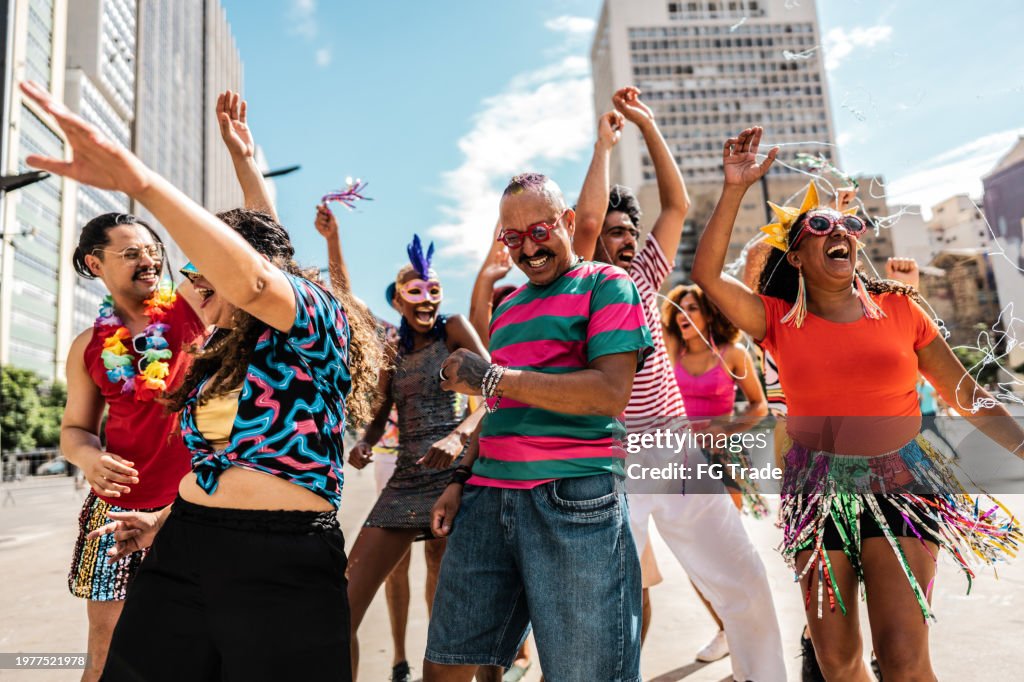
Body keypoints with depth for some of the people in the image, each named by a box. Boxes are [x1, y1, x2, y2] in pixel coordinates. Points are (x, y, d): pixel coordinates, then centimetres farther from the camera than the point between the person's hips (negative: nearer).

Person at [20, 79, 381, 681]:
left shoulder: (318, 323, -7)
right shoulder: (218, 356, 17)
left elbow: (249, 281, -29)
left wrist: (135, 177, -35)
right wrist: (166, 520, 12)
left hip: (283, 570, -7)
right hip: (180, 558, 7)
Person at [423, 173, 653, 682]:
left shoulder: (605, 284, 1)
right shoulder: (507, 308, 21)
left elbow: (611, 392, -13)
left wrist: (492, 379, -13)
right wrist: (462, 480, 14)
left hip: (574, 498, -6)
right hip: (488, 497, 6)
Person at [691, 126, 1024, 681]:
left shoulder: (899, 309, 3)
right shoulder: (780, 322, 0)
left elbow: (967, 394, 6)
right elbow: (706, 275, -13)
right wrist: (735, 189, -14)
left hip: (900, 487, 0)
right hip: (818, 494, 1)